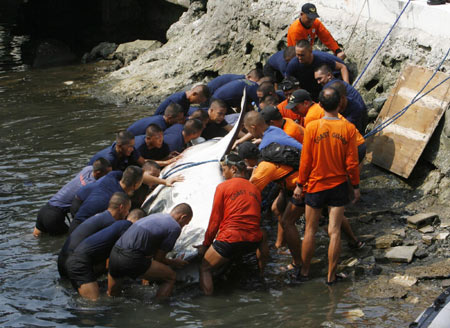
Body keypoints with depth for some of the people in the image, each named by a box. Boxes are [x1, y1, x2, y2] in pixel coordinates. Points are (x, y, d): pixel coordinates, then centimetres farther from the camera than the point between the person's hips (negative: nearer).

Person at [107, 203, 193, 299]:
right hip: (131, 259, -8)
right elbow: (158, 257, 5)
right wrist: (173, 263, 23)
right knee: (171, 277, 6)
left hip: (114, 254, 8)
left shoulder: (156, 216, 25)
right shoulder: (175, 227, 2)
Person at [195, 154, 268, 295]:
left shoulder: (223, 187, 2)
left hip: (231, 238, -5)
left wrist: (205, 245, 14)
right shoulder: (254, 189, 16)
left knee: (205, 269, 8)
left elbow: (215, 221, 4)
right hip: (253, 240, 5)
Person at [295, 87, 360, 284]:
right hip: (338, 186, 0)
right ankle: (331, 276, 7)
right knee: (334, 231, 3)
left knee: (310, 230, 12)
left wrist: (300, 184, 5)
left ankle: (305, 270, 22)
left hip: (315, 185, 0)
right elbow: (352, 162, -7)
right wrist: (356, 185, 6)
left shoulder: (312, 127, -13)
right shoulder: (348, 128, -11)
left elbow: (305, 161, -7)